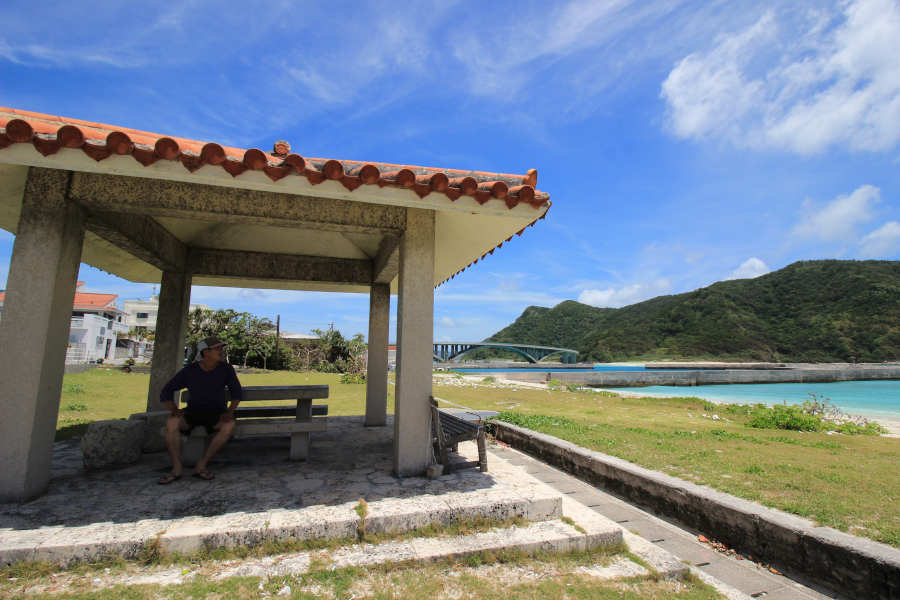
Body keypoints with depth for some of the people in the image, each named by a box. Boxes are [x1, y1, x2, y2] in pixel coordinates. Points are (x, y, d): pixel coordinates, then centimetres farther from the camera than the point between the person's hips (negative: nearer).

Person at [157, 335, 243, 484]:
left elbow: (237, 392, 3)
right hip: (192, 413, 1)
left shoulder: (226, 369, -5)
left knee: (229, 425, -32)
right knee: (171, 422, -30)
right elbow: (166, 393, 1)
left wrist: (230, 412, -13)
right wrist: (174, 410, -16)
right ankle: (177, 468, -19)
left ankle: (201, 466, -22)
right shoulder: (189, 371, -6)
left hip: (216, 414, 0)